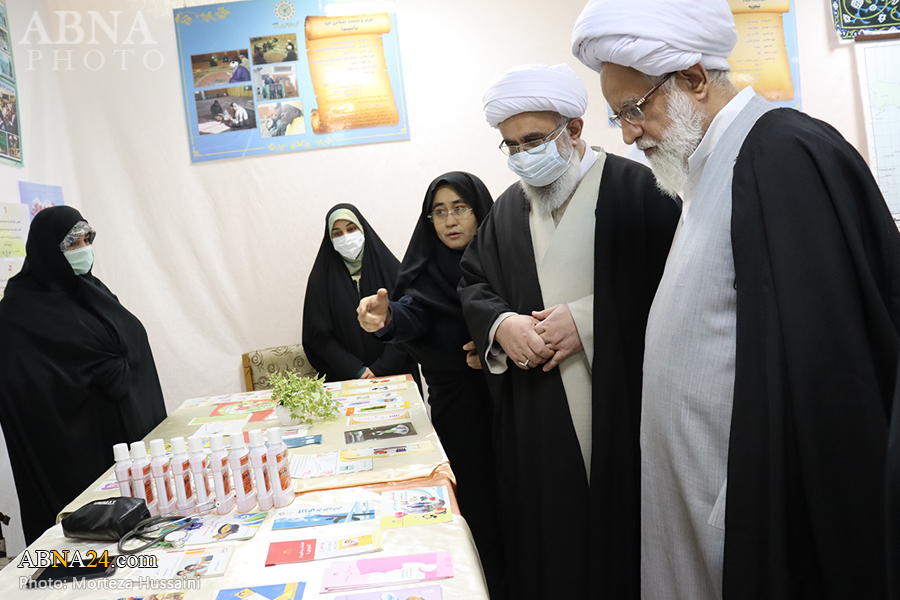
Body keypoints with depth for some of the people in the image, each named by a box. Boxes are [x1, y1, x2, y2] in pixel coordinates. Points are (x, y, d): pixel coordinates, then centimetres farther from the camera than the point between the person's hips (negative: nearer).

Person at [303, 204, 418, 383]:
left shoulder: (390, 269, 3)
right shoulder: (321, 279, 4)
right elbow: (320, 336, 1)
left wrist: (379, 369, -8)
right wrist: (357, 371, -8)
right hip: (345, 378, 0)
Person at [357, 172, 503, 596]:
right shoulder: (426, 270, 1)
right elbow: (413, 314, -16)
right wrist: (388, 319, -38)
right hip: (455, 400, 0)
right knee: (473, 497, -1)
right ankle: (487, 583, 16)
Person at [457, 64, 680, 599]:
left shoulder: (637, 188, -5)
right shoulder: (508, 209, 13)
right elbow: (474, 283, 17)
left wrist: (590, 319, -18)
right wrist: (501, 325, -4)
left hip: (623, 410, -4)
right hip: (537, 420, 5)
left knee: (624, 531, 5)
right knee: (548, 542, 10)